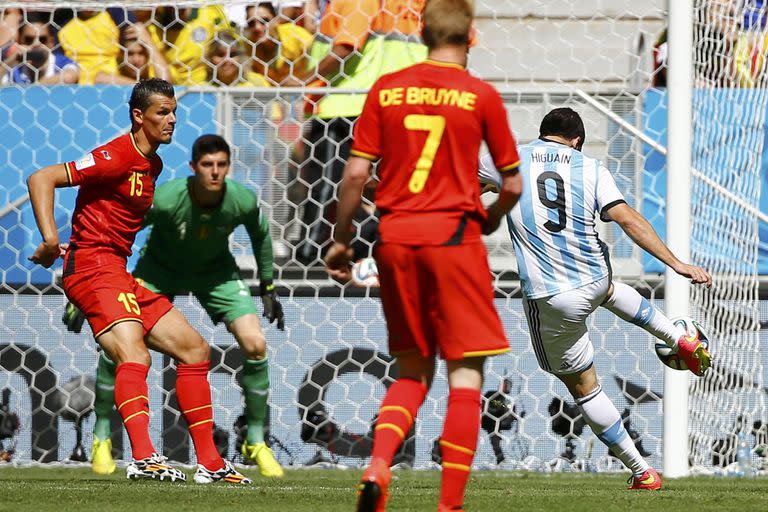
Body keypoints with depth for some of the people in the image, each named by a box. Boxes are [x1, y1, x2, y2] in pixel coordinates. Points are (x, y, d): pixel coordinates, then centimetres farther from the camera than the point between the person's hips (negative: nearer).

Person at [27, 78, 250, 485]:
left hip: (120, 274, 10)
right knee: (134, 356, -28)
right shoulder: (117, 156, -13)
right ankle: (144, 458, -43)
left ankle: (209, 462, 10)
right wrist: (51, 240, -26)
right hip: (93, 266, -10)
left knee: (194, 348, 9)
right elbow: (41, 179, -17)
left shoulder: (153, 164, 15)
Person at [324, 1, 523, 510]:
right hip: (454, 236, -4)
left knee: (414, 371, 16)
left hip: (395, 239, 4)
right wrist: (489, 219, 23)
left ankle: (378, 464, -8)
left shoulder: (386, 90, 4)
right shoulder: (481, 96, -2)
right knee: (465, 373, 2)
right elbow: (513, 185, 2)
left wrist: (341, 239, 13)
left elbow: (356, 173, 2)